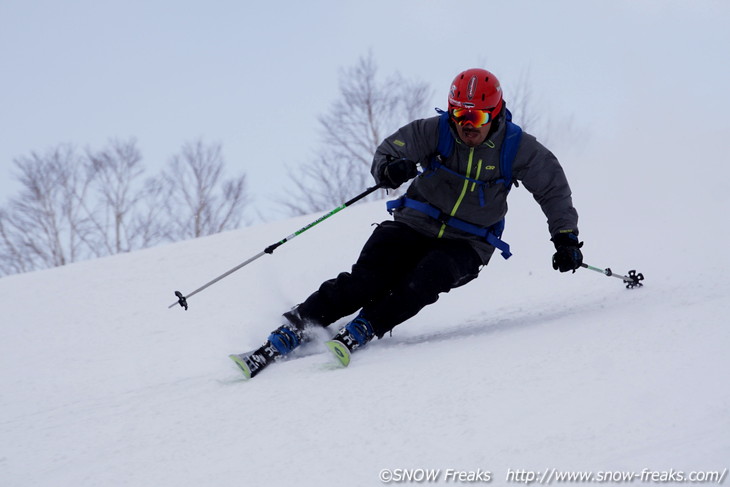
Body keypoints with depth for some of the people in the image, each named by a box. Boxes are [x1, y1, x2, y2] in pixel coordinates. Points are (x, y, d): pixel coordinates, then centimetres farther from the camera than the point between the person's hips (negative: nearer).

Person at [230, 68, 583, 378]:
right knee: (366, 281, -21)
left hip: (466, 246, 0)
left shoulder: (517, 148, -10)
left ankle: (359, 333, -32)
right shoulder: (434, 132, -11)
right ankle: (286, 336, -22)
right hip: (415, 227, 0)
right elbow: (388, 151, -5)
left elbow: (553, 188, 4)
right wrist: (389, 170, -29)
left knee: (428, 277, -34)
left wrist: (566, 237, 2)